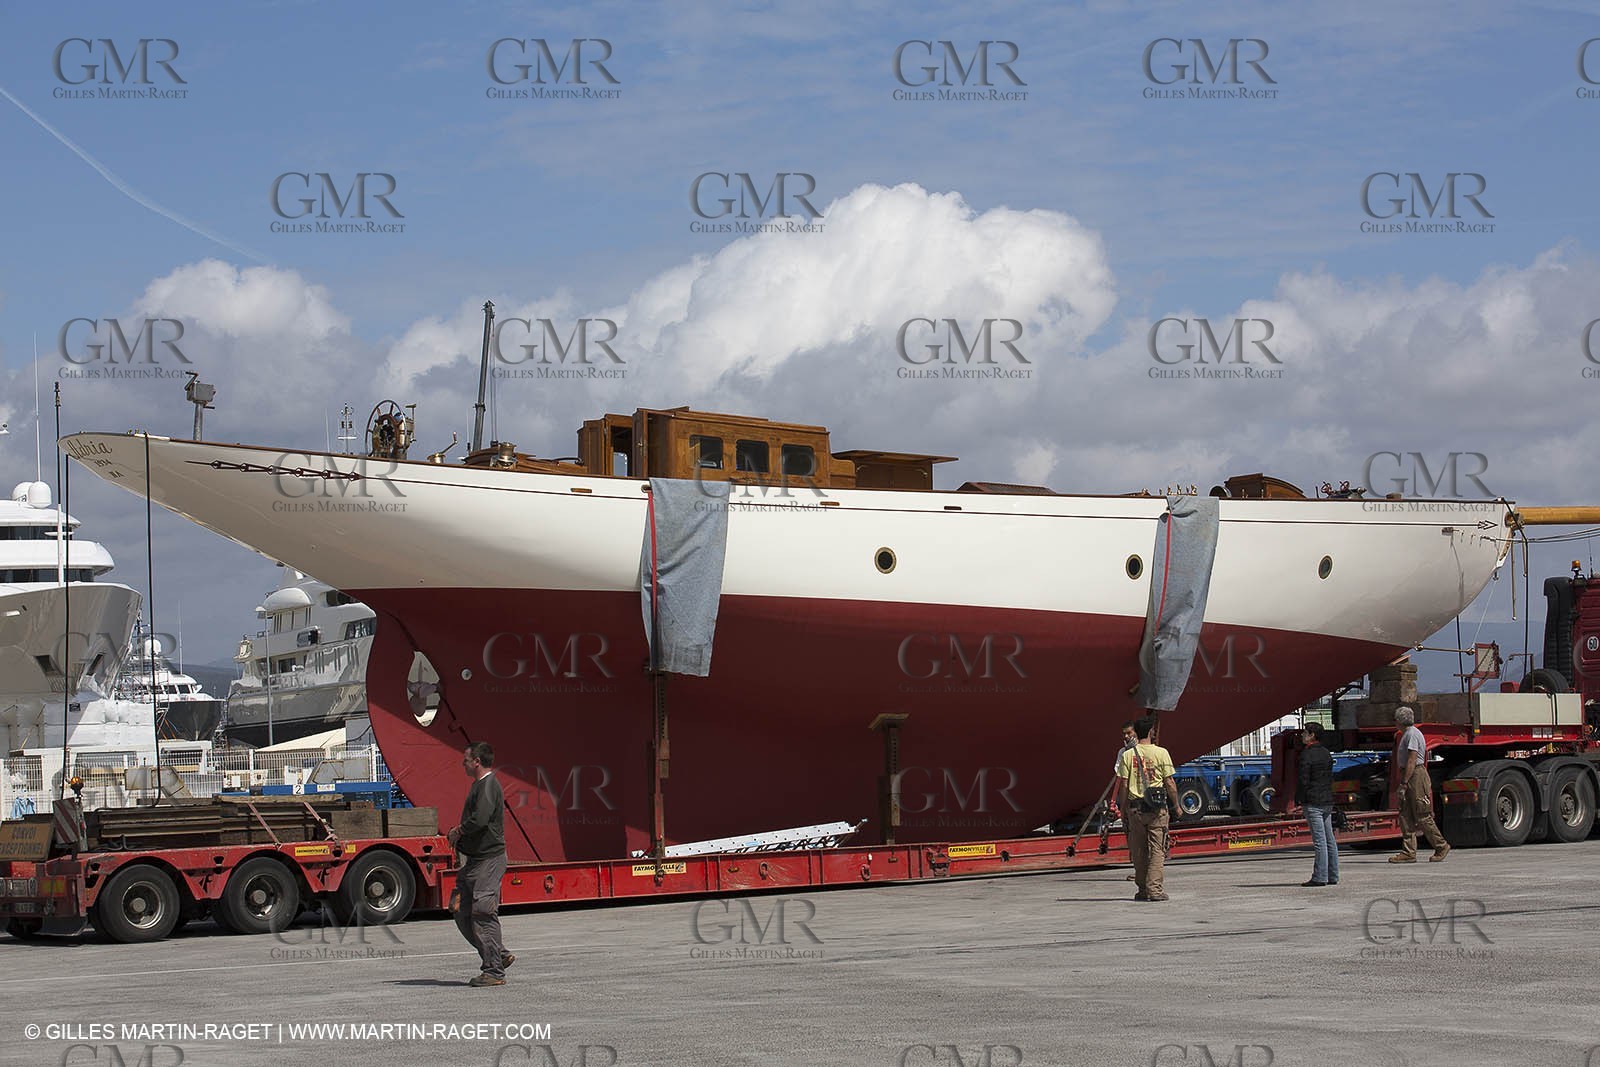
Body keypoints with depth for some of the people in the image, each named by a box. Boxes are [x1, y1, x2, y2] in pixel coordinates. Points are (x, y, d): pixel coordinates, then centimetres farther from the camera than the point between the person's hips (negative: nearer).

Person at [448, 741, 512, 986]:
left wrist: (458, 832, -10)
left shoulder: (489, 785, -13)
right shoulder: (479, 785, 19)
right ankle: (500, 956, 18)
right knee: (463, 916, 10)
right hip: (474, 860, 10)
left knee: (483, 915, -10)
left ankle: (494, 972, -7)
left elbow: (480, 819, -27)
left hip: (489, 860, -10)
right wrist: (457, 835, 10)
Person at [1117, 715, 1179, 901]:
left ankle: (1143, 890, 13)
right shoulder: (1161, 753, -4)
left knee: (1138, 852, 9)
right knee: (1157, 849, 1)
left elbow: (1123, 785, 0)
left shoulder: (1127, 755, 1)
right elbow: (1169, 783, -4)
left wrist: (1123, 810, 7)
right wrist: (1176, 805, 7)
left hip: (1135, 808, 2)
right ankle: (1155, 888, -6)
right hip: (1157, 808, -2)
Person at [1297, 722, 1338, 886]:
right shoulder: (1326, 753, 13)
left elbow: (1304, 779, -14)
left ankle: (1320, 877, -9)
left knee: (1319, 840, -9)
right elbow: (1330, 777, 16)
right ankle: (1332, 876, 13)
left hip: (1313, 802, -8)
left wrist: (1299, 798, -4)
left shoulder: (1307, 754, -12)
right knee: (1329, 839, 10)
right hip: (1327, 800, 8)